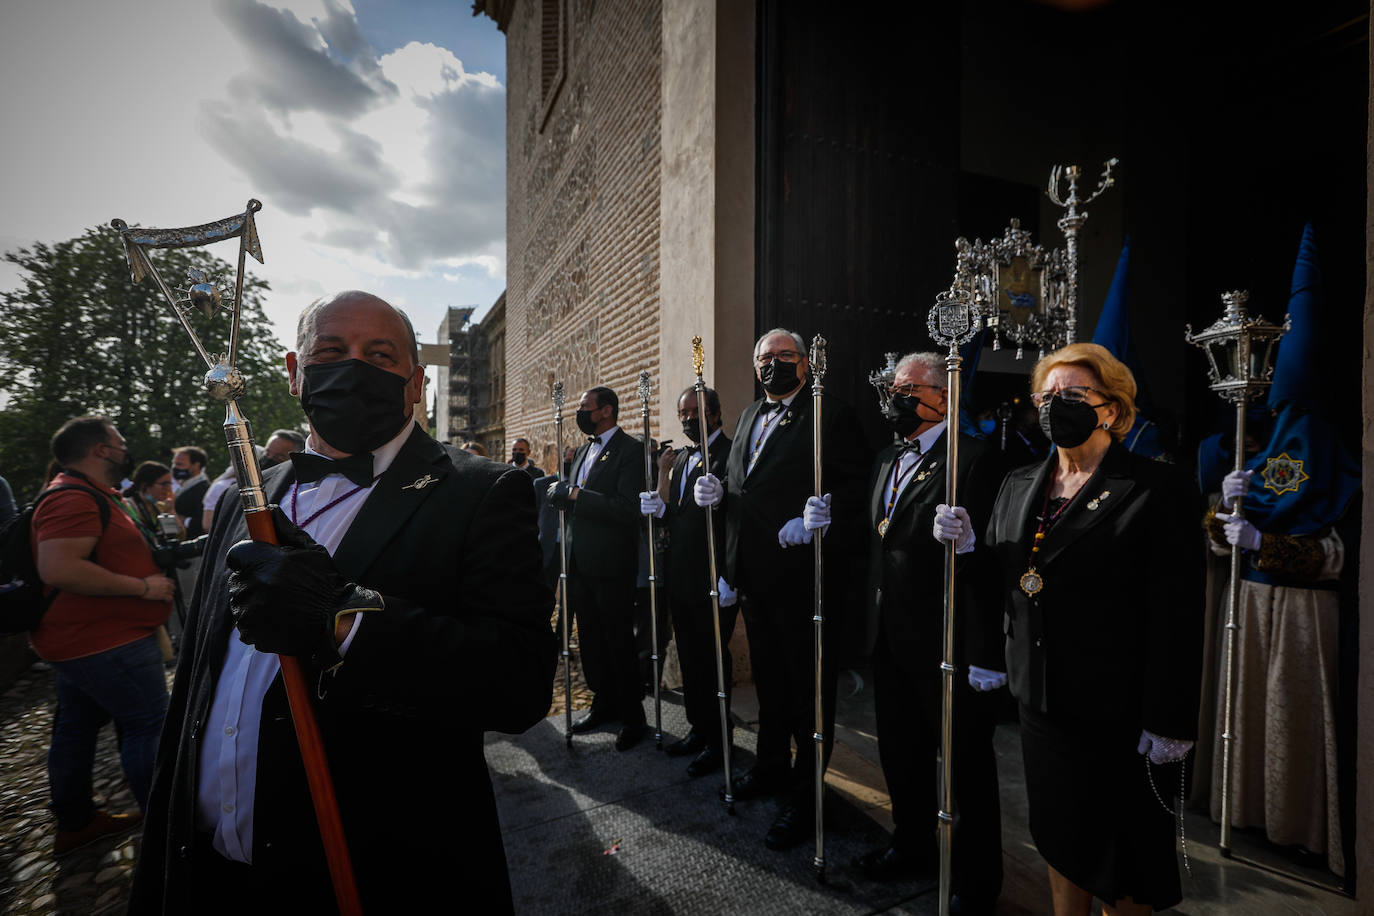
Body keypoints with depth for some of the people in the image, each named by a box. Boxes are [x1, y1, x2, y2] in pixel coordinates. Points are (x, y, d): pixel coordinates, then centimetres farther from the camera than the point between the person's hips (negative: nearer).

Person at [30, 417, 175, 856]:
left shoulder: (86, 495, 16)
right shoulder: (75, 498, -21)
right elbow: (58, 568, -32)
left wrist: (150, 570, 20)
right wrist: (142, 586, -26)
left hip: (81, 639, 11)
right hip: (106, 642, -11)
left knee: (77, 727, 18)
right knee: (149, 724, -3)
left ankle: (74, 823, 32)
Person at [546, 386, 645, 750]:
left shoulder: (630, 450, -12)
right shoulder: (583, 451, 15)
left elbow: (629, 509, -23)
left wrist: (576, 495, -21)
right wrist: (562, 490, -3)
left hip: (611, 566, -8)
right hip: (580, 563, 8)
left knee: (619, 642, 4)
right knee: (590, 641, 17)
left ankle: (632, 715, 21)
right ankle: (604, 703, 35)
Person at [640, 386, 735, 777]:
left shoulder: (730, 454, -11)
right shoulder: (680, 458, 15)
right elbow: (675, 516, 14)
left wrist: (728, 577, -26)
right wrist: (659, 506, -4)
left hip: (713, 579, -8)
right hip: (681, 577, 8)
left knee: (712, 658, 4)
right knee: (690, 657, 18)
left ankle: (718, 739, 21)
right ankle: (698, 727, 34)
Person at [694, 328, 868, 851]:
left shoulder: (829, 415, -9)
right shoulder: (749, 416, 15)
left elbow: (856, 486, -15)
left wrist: (820, 518, -28)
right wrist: (716, 490, 0)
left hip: (802, 572, -7)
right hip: (754, 575, 8)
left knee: (809, 685, 7)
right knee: (768, 678, 23)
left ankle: (805, 797, 24)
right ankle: (772, 766, 43)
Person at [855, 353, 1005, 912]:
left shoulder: (974, 458, -14)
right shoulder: (887, 460, 11)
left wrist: (986, 655, -20)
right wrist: (874, 623, 12)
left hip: (947, 644, -7)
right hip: (891, 637, 8)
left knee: (967, 763, 12)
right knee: (899, 754, 22)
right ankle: (913, 845, 45)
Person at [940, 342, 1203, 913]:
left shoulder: (1158, 490, -11)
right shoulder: (1019, 485, 6)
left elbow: (1177, 615, -14)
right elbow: (1002, 582, 10)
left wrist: (1168, 721, -15)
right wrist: (966, 548, -10)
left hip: (1117, 711, -5)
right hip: (1041, 700, 5)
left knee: (1124, 848, 15)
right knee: (1059, 835, 22)